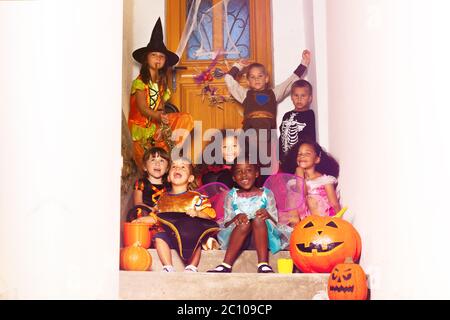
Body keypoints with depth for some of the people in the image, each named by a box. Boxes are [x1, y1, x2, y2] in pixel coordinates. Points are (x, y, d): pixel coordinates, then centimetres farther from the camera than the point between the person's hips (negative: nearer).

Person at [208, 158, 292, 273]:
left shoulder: (266, 194, 8)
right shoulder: (232, 196, 9)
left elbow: (275, 222, 3)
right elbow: (226, 224, 3)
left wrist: (268, 215, -20)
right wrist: (235, 218, -20)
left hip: (264, 236, 0)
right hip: (237, 238, 0)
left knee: (259, 219, -30)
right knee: (244, 223, -31)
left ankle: (263, 265, -42)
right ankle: (226, 265, -38)